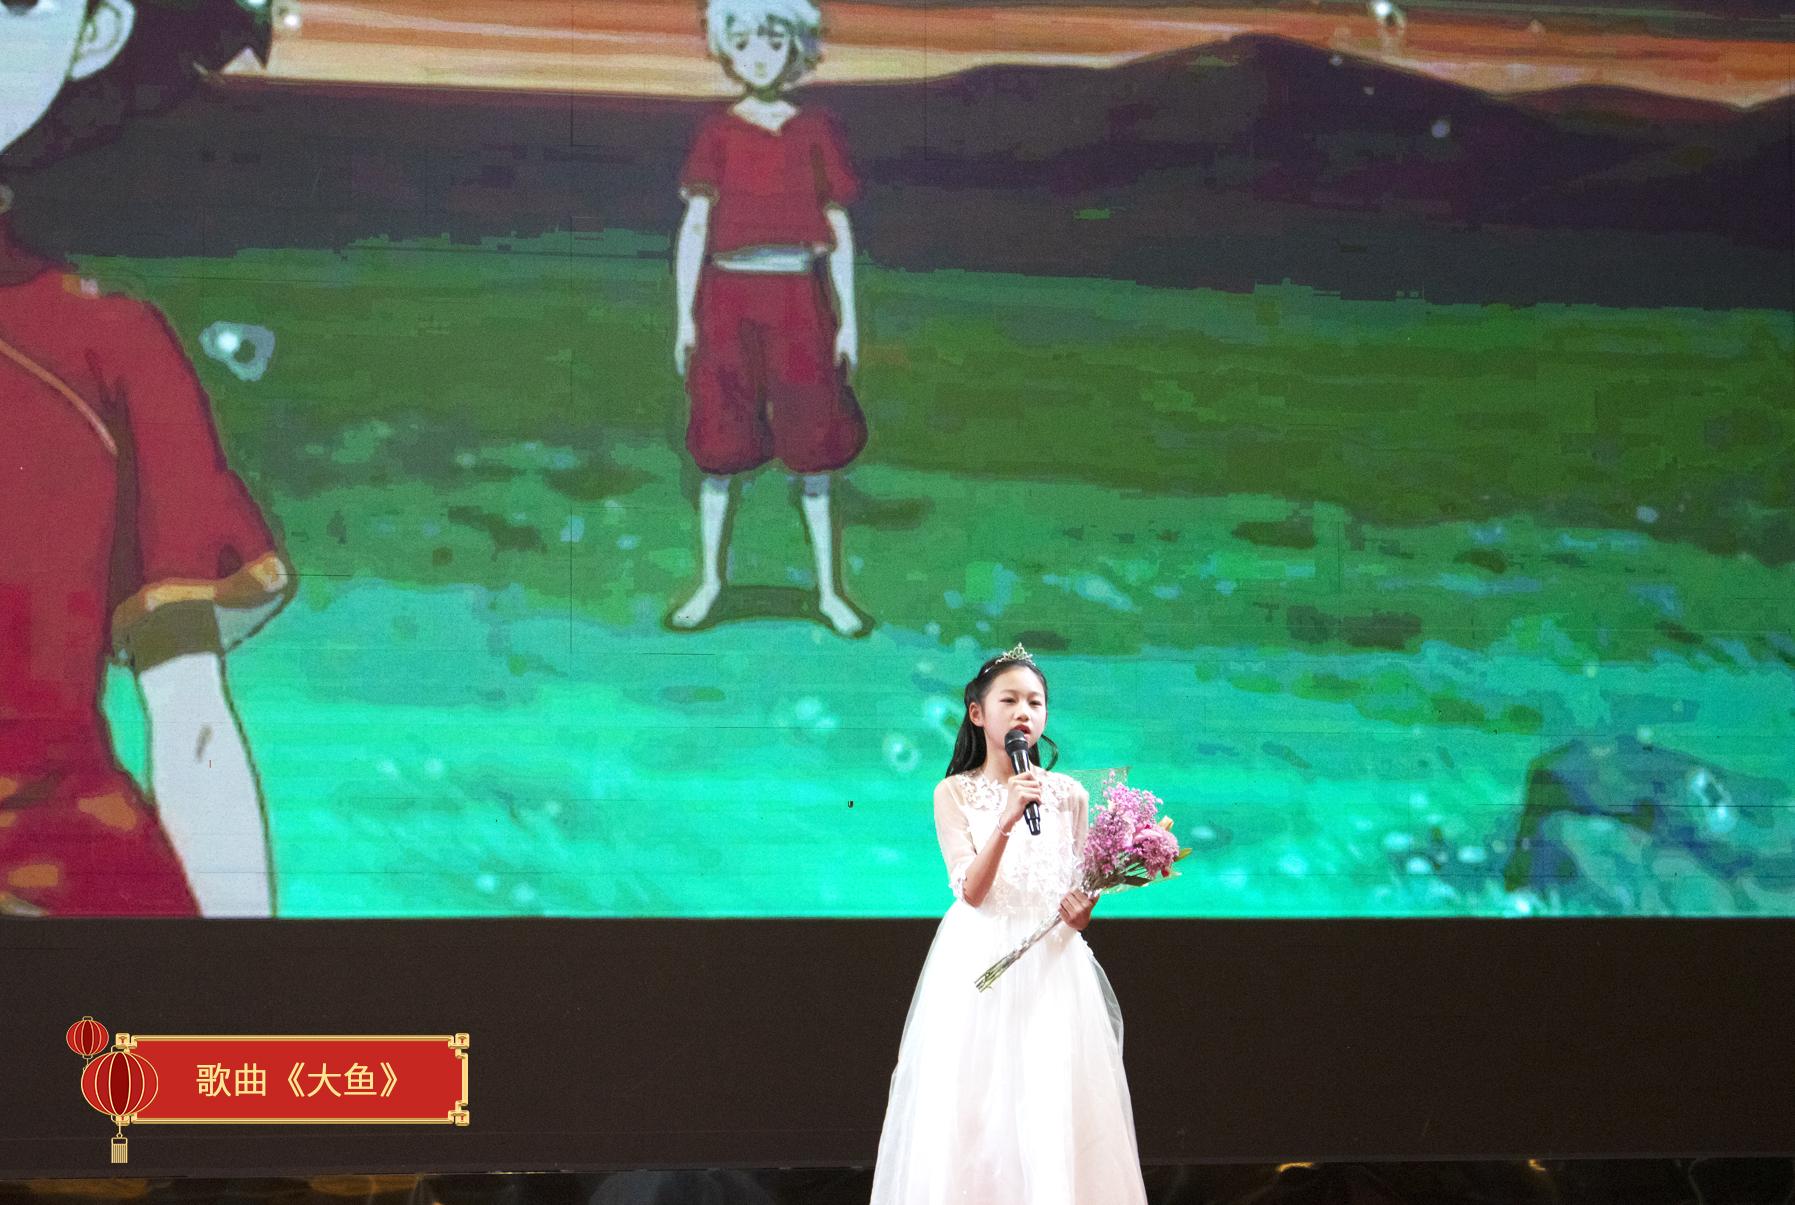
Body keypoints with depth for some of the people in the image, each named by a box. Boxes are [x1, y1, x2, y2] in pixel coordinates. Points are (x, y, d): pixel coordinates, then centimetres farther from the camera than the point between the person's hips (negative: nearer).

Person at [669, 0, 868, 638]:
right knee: (719, 447, 5)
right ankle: (709, 581, 18)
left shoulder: (815, 131, 5)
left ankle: (829, 590, 12)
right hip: (729, 301, 0)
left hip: (798, 304, 0)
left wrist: (848, 321, 3)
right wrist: (685, 317, -4)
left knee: (812, 447, 3)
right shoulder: (718, 132, 3)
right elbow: (693, 226, 1)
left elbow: (840, 230, 6)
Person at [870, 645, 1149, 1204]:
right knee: (972, 1111, -5)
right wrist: (1008, 817, -21)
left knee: (1052, 1111, -5)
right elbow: (971, 890, -10)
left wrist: (1081, 911, -12)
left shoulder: (1069, 795, 8)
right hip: (978, 964, -1)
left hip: (1051, 967, 1)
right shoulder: (955, 794, 2)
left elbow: (1079, 895, 11)